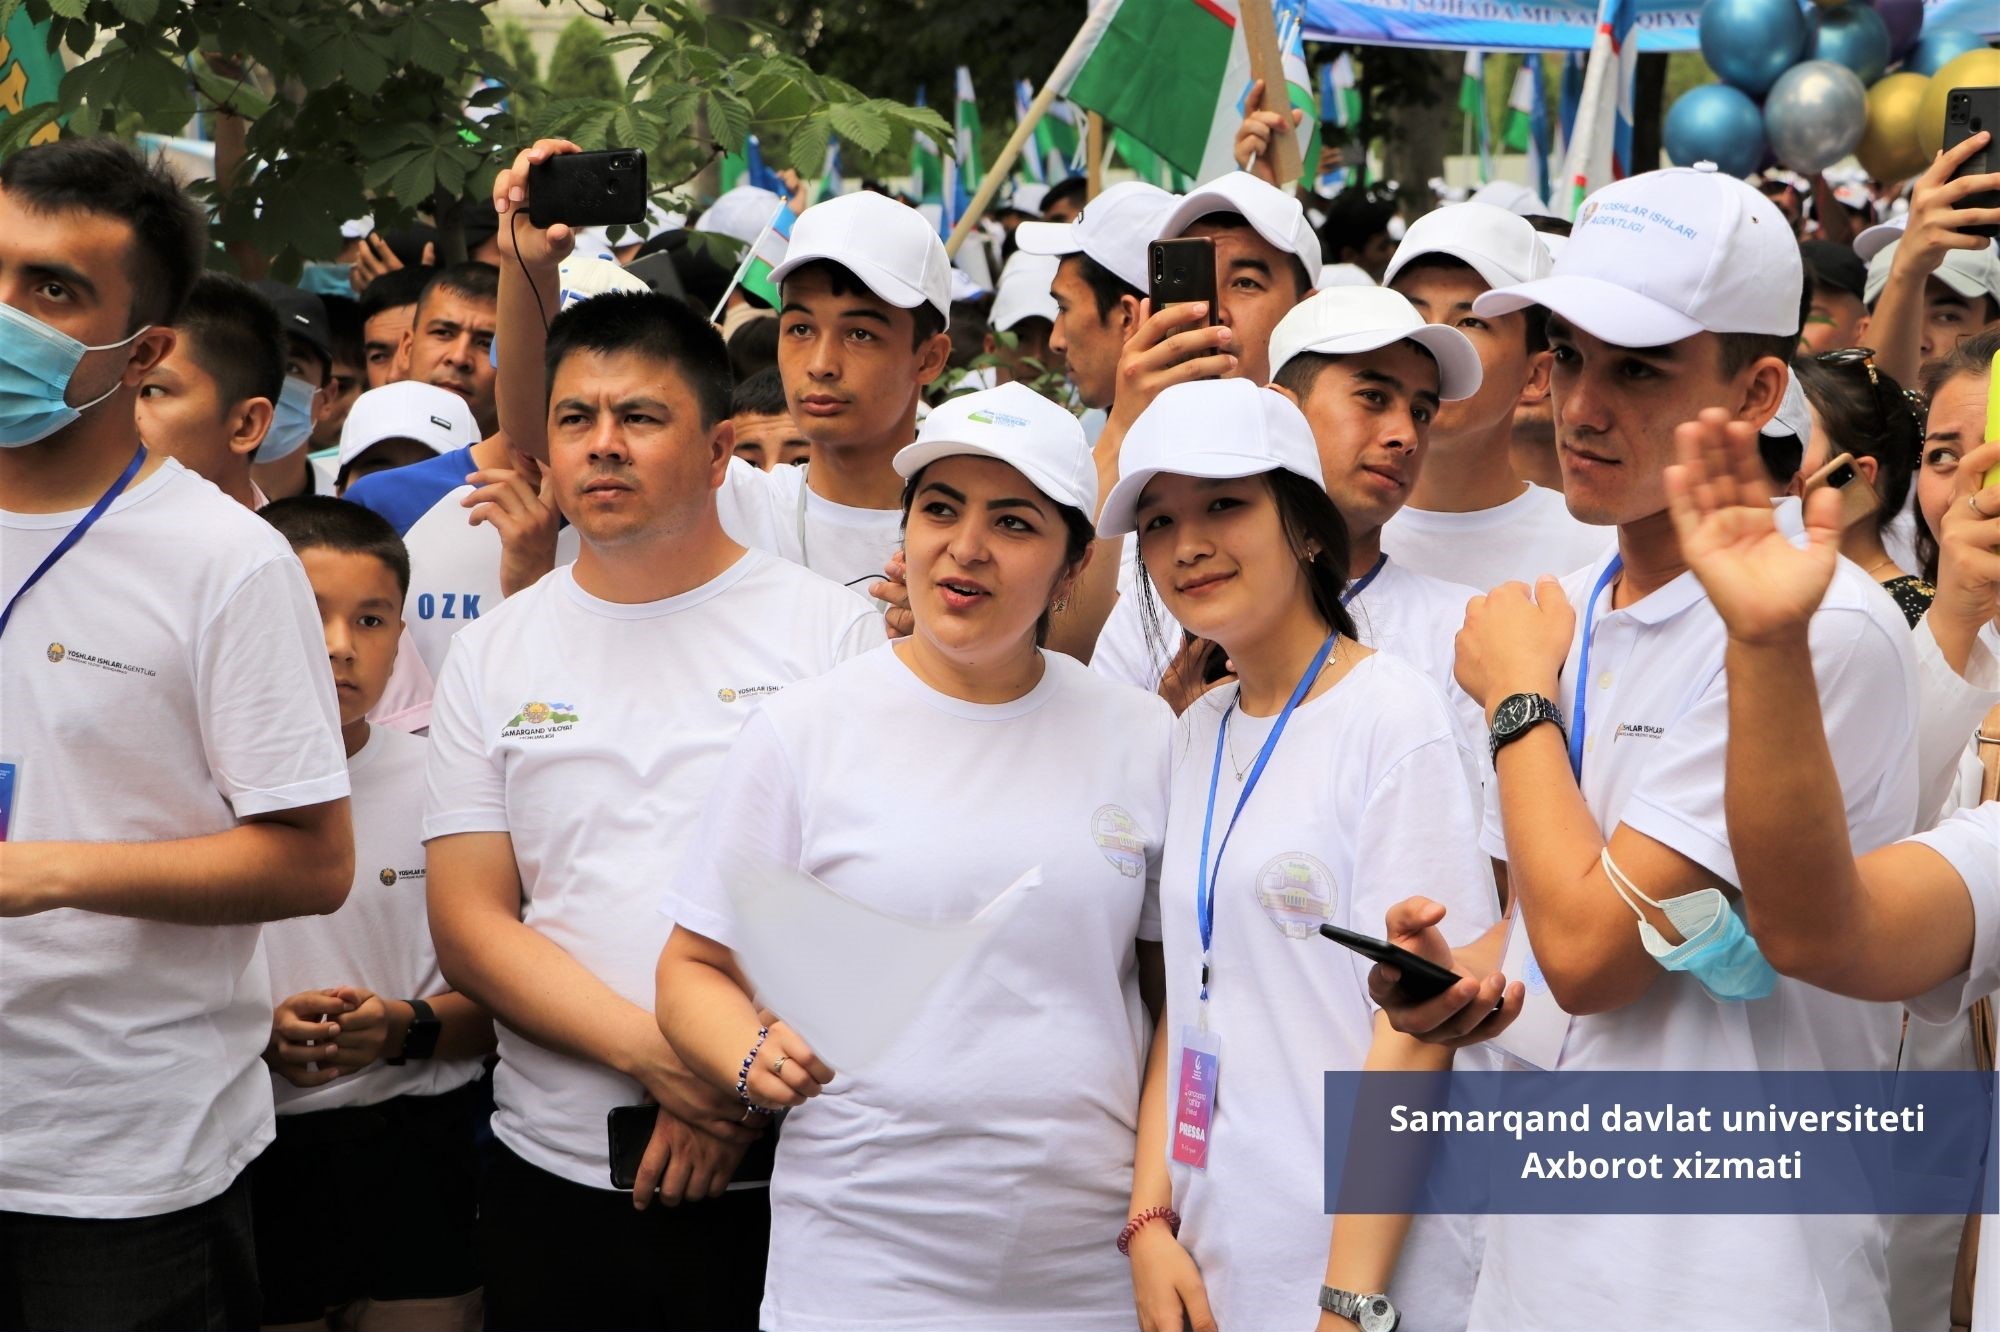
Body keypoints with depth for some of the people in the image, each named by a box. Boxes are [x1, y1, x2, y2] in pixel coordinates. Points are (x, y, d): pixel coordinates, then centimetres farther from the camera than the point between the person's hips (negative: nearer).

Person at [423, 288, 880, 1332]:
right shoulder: (492, 655, 8)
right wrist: (654, 1055, -13)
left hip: (776, 1178, -2)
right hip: (551, 1176, 3)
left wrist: (735, 1076, -15)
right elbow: (468, 925, 1)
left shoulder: (833, 629, 0)